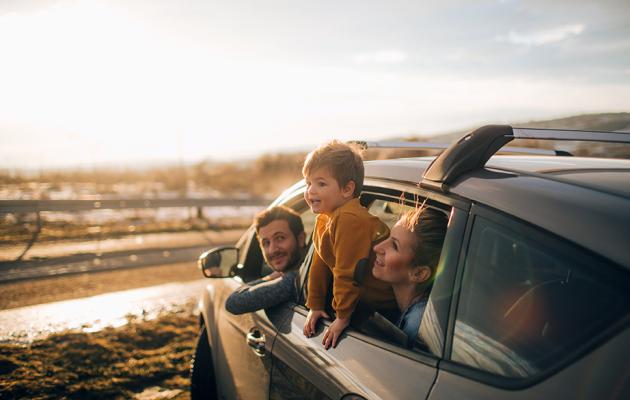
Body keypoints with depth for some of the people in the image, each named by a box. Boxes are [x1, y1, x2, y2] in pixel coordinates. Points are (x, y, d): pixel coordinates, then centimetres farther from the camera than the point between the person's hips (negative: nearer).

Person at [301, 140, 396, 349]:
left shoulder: (350, 219, -27)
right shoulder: (323, 219, 7)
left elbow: (347, 273, -25)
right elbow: (319, 265, 12)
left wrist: (343, 316, -18)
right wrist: (315, 306, 12)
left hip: (387, 302, -9)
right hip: (366, 297, 9)